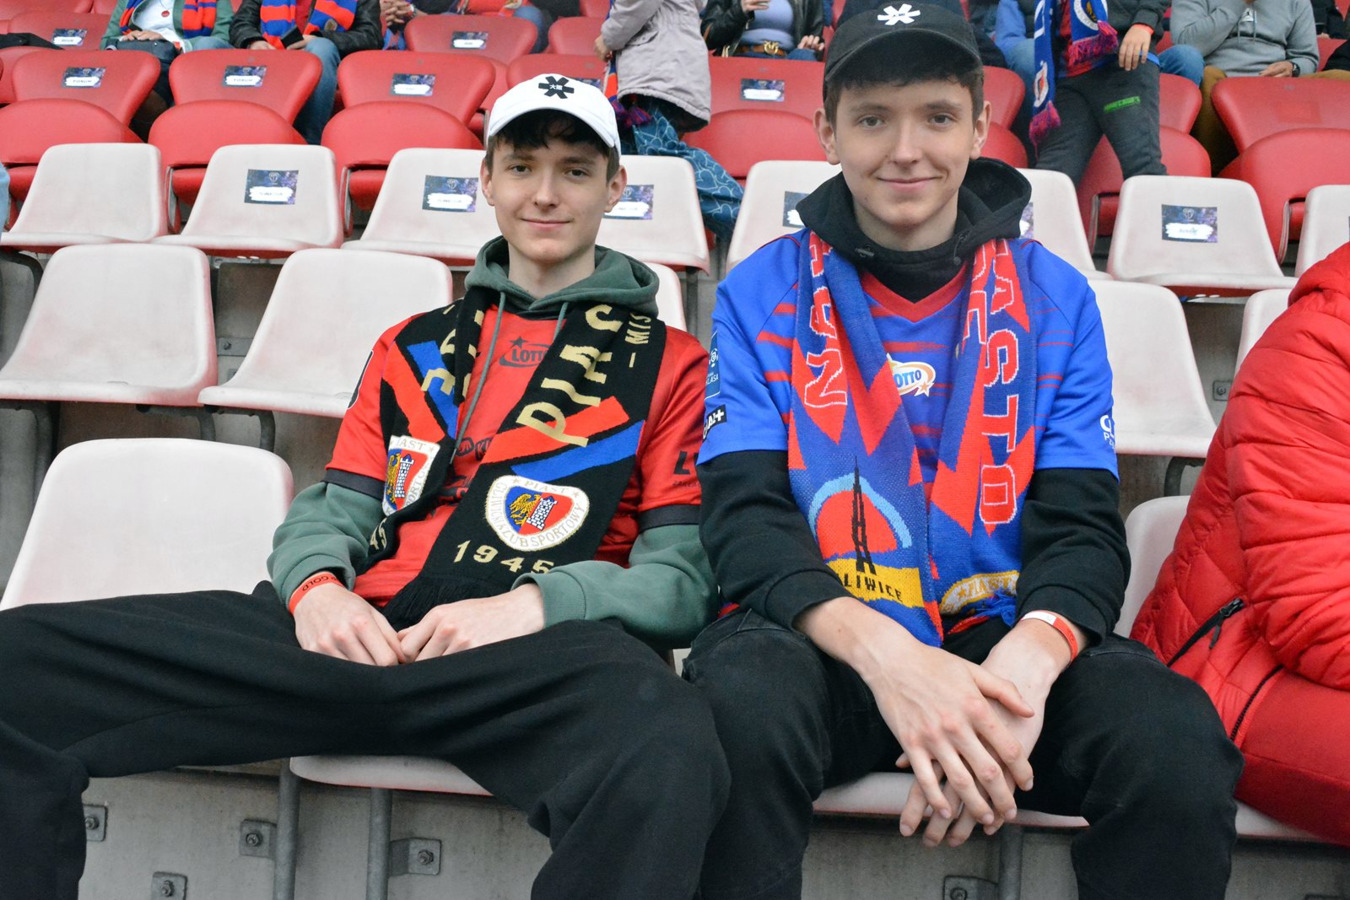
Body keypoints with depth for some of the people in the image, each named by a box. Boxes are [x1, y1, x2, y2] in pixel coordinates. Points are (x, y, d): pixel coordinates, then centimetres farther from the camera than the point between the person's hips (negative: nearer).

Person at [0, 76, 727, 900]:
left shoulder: (668, 364, 12)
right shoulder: (412, 348, 25)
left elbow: (686, 575, 3)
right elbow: (333, 511, 20)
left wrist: (535, 604, -13)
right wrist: (316, 587, -4)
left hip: (535, 661, -3)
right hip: (357, 635, 4)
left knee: (669, 751, -40)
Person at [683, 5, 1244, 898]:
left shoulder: (1056, 298, 8)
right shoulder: (763, 291, 4)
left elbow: (1083, 524, 1)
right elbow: (744, 514, -6)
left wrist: (1025, 663, -23)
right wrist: (883, 654, -25)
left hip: (1001, 636, 2)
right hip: (819, 636, -1)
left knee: (1179, 745, -28)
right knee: (742, 706, -35)